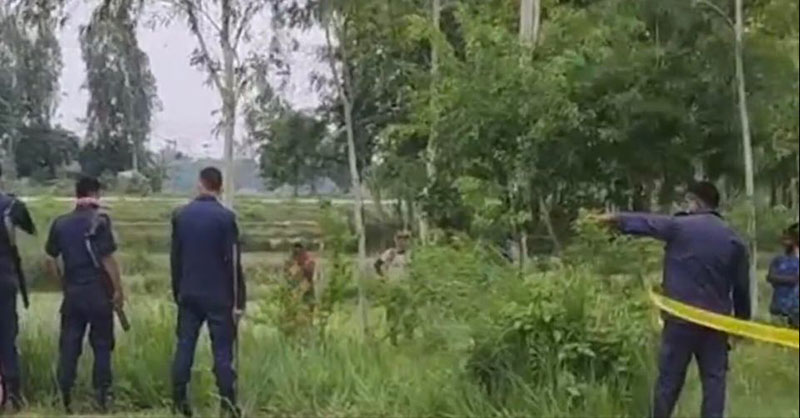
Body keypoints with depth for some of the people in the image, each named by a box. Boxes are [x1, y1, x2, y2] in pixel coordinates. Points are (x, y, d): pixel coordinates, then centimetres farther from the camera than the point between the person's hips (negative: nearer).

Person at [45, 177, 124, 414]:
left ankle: (65, 398, 9)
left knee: (69, 345, 8)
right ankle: (101, 397, 7)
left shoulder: (60, 223, 4)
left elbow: (51, 260, 8)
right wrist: (118, 290, -5)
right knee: (102, 345, 7)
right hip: (99, 292, -4)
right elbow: (108, 259, -13)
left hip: (72, 292, 4)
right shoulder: (99, 221, -10)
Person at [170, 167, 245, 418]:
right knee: (222, 351, -1)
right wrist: (238, 300, -6)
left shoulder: (180, 215, 3)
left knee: (184, 347, 8)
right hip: (219, 296, -4)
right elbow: (233, 261, -11)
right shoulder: (225, 217, -10)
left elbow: (175, 258, 9)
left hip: (189, 294, 4)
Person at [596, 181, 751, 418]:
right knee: (714, 379, 5)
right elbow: (742, 287, 9)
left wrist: (615, 219, 24)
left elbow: (645, 223, 8)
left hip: (681, 318, -2)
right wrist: (742, 321, 18)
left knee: (670, 378, 6)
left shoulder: (680, 227, -5)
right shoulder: (733, 240, 5)